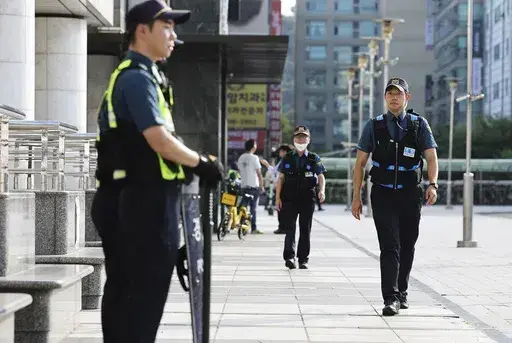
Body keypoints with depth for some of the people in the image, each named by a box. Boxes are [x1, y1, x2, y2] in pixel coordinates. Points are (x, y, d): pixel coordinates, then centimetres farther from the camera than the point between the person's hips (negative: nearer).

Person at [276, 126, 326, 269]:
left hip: (307, 199, 0)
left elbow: (321, 177, 7)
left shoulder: (314, 159, 6)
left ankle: (303, 259, 11)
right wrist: (277, 197, 1)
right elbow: (281, 178, 8)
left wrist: (322, 190, -13)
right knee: (290, 229, -4)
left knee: (305, 230, 4)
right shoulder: (287, 158, 8)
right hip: (289, 199, 0)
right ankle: (289, 256, -5)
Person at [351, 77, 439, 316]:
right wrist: (356, 196, 0)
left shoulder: (419, 124, 3)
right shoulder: (374, 126, 3)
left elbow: (432, 157, -4)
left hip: (411, 195, 2)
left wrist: (432, 184, -22)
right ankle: (391, 298, -15)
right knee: (390, 247, -11)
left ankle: (401, 292, 27)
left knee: (407, 247, 11)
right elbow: (360, 162, 5)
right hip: (383, 195, -2)